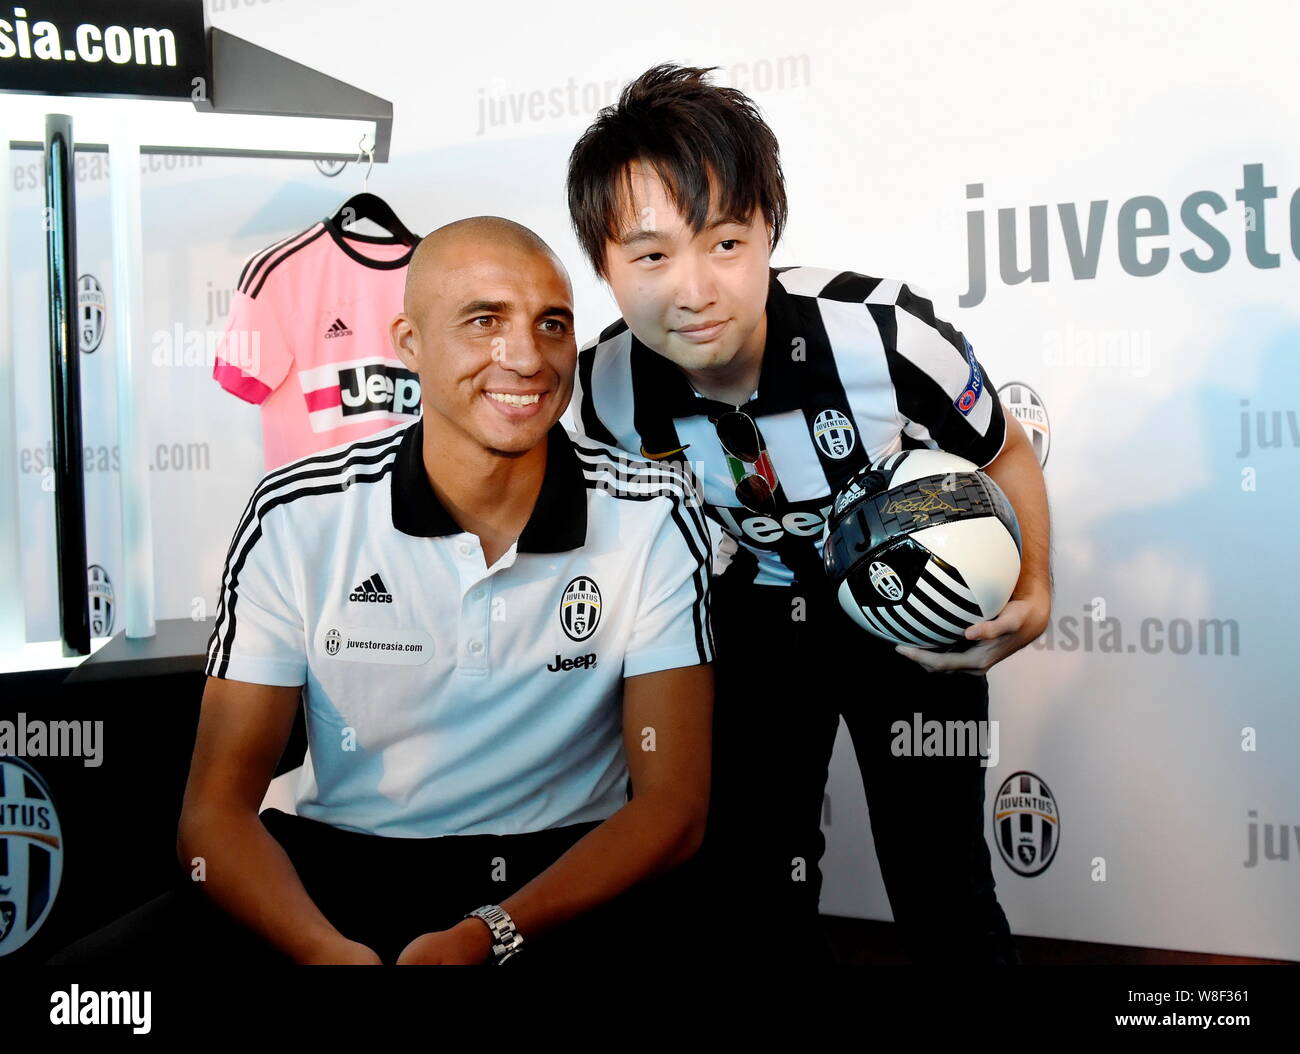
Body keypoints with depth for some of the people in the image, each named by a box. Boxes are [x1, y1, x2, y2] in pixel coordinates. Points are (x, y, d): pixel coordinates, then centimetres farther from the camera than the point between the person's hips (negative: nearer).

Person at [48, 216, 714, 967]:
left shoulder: (652, 517, -6)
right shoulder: (295, 519, -6)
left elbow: (673, 805, -6)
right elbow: (216, 811, -5)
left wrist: (487, 935, -22)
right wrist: (330, 950, -26)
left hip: (567, 875, 0)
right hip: (335, 866, 1)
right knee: (103, 961, -22)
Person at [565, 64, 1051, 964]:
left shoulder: (886, 337, -31)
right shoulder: (609, 391, -21)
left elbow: (1005, 457, -12)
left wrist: (1032, 596, -25)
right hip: (759, 608, 3)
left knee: (939, 892, -4)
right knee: (744, 881, 9)